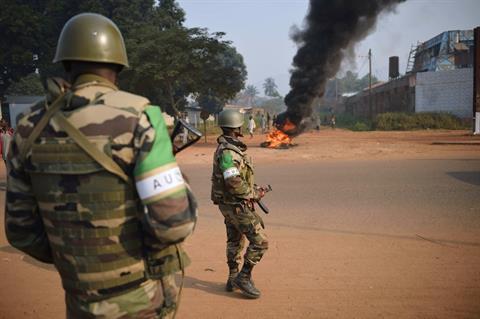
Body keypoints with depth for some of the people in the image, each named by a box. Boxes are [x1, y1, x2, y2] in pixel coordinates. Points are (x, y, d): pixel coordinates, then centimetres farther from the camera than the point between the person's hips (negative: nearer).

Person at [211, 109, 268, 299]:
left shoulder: (229, 148, 11)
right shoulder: (228, 151, -21)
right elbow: (233, 182, -29)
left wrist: (253, 189, 7)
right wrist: (254, 194, -16)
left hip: (229, 204, 10)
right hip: (236, 205, -10)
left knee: (235, 241, 19)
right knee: (260, 241, -5)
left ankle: (233, 279, 30)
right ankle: (244, 278, 3)